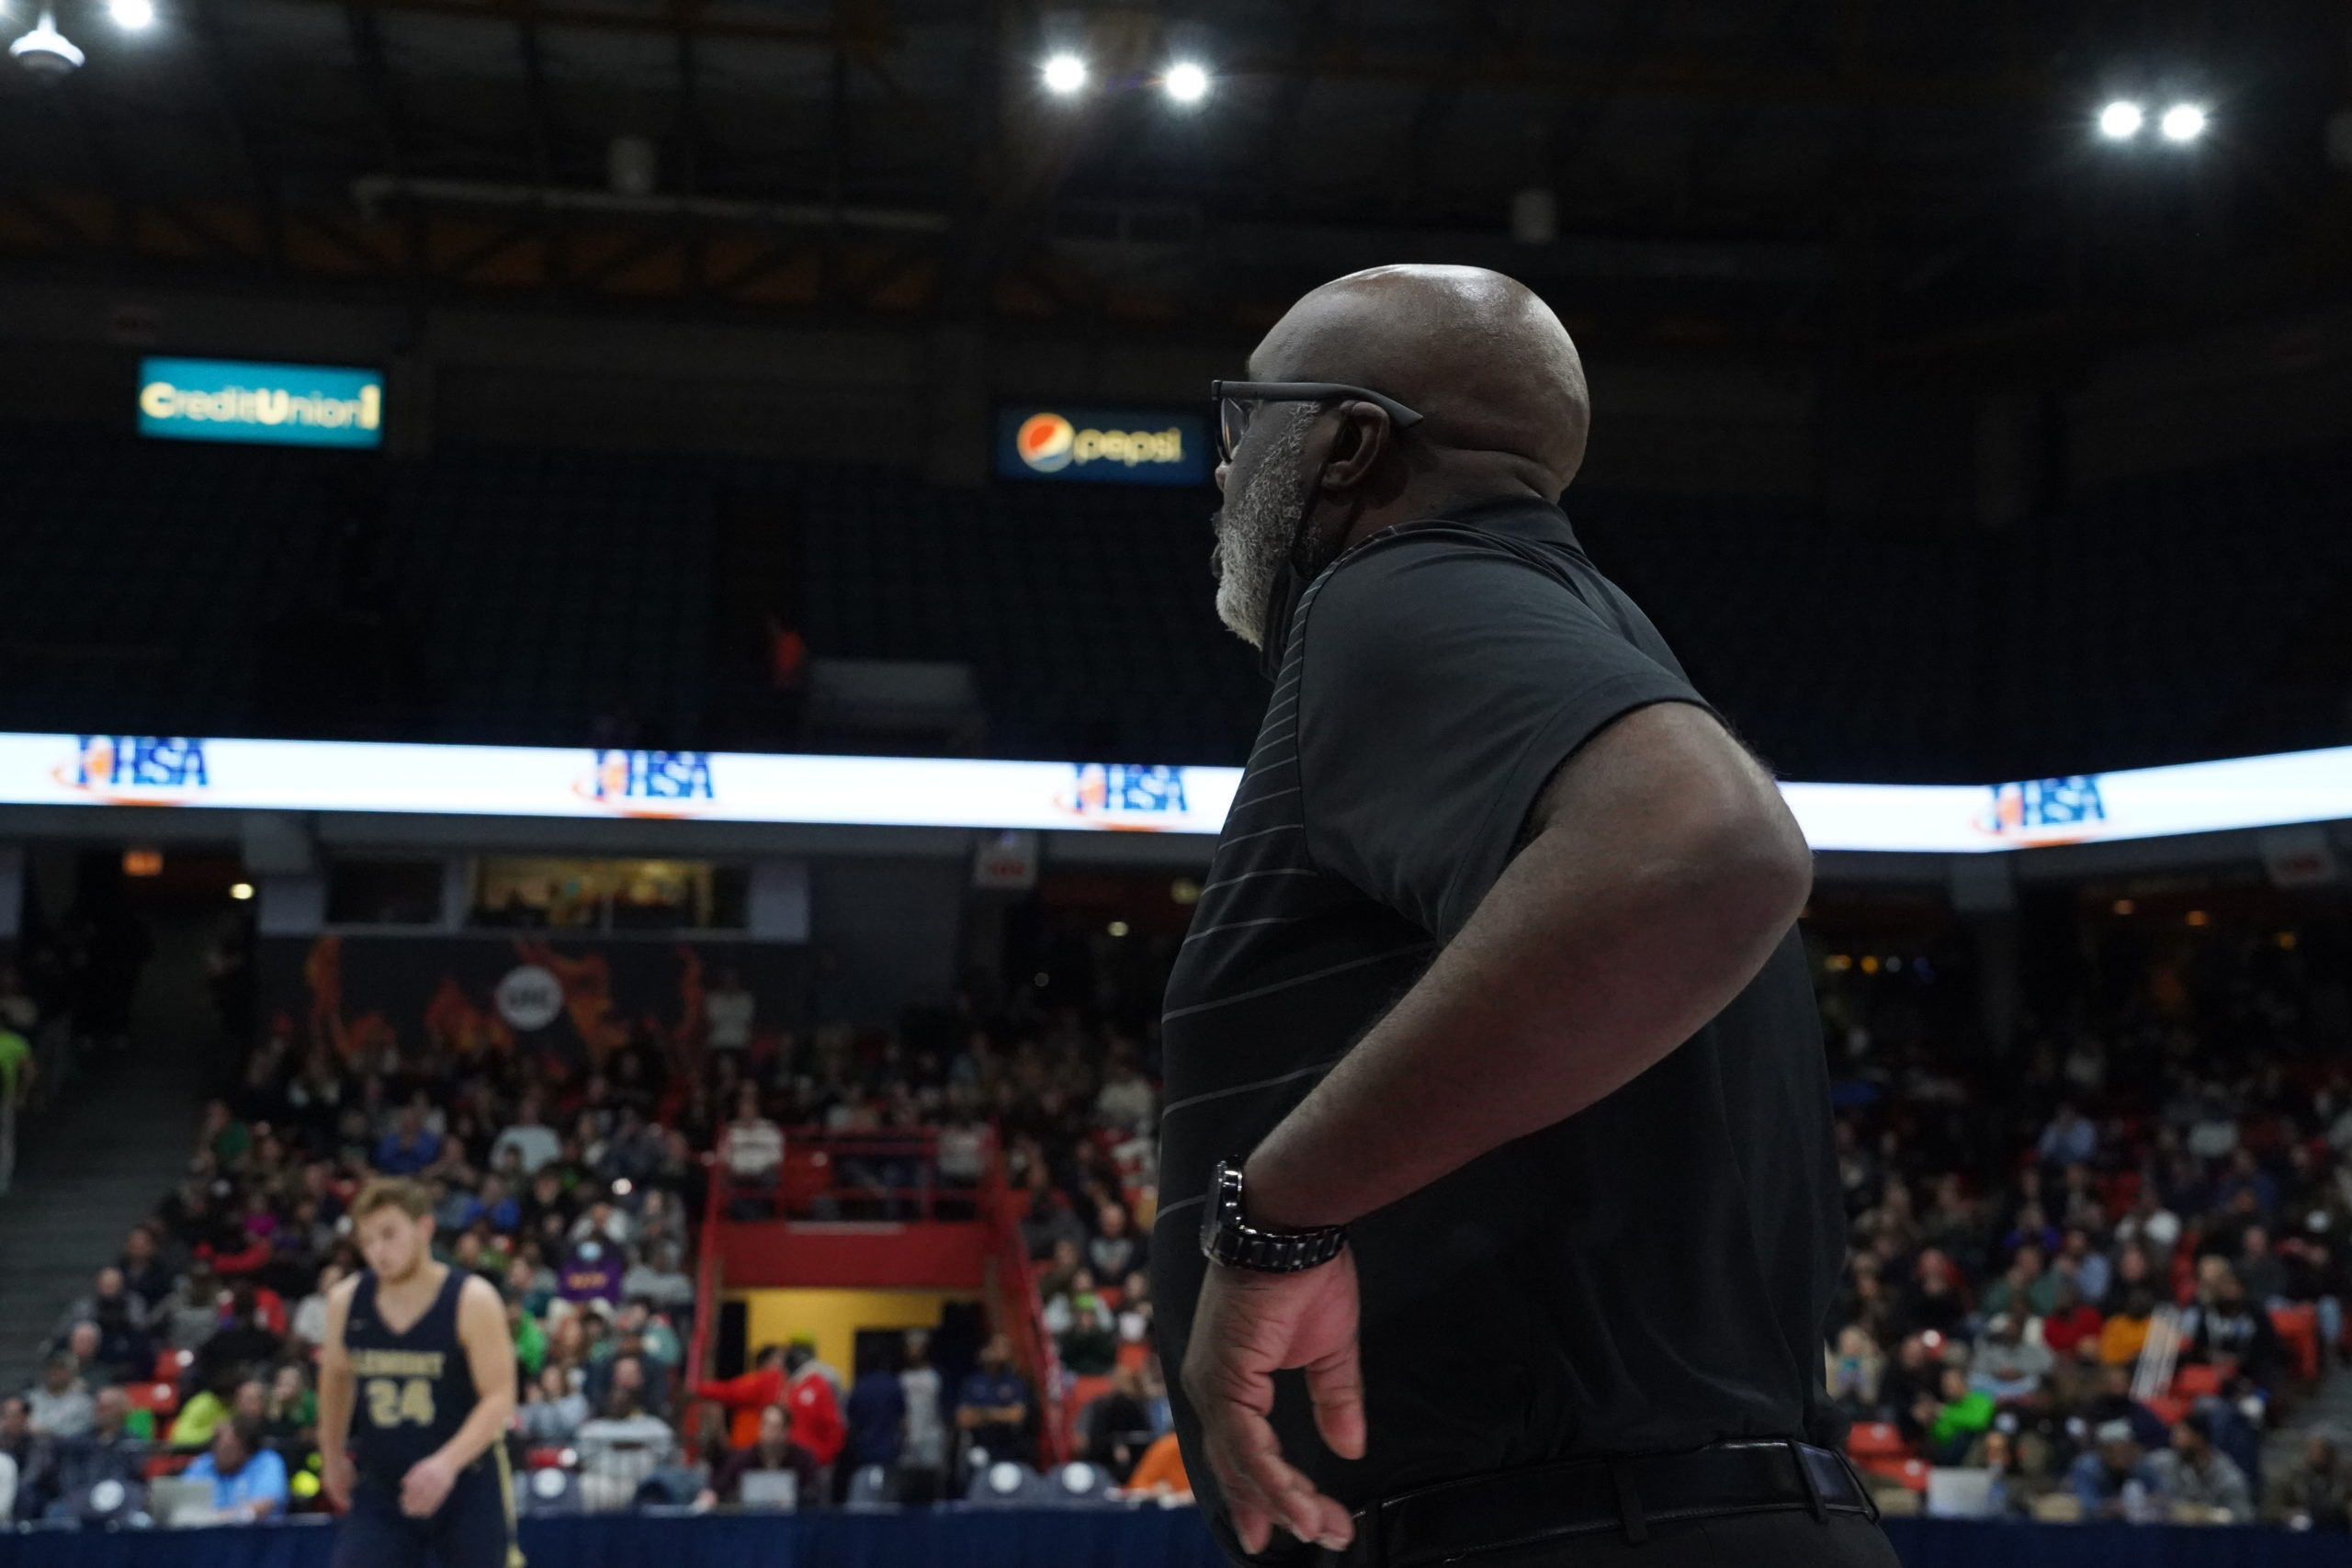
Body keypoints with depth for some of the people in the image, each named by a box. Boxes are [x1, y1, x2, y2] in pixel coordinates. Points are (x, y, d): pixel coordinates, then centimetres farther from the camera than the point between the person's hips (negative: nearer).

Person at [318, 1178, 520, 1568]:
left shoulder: (472, 1300, -14)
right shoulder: (346, 1302, -2)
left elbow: (499, 1397, -18)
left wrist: (447, 1462, -33)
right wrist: (333, 1455, 24)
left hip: (468, 1485, -3)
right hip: (381, 1487, 3)